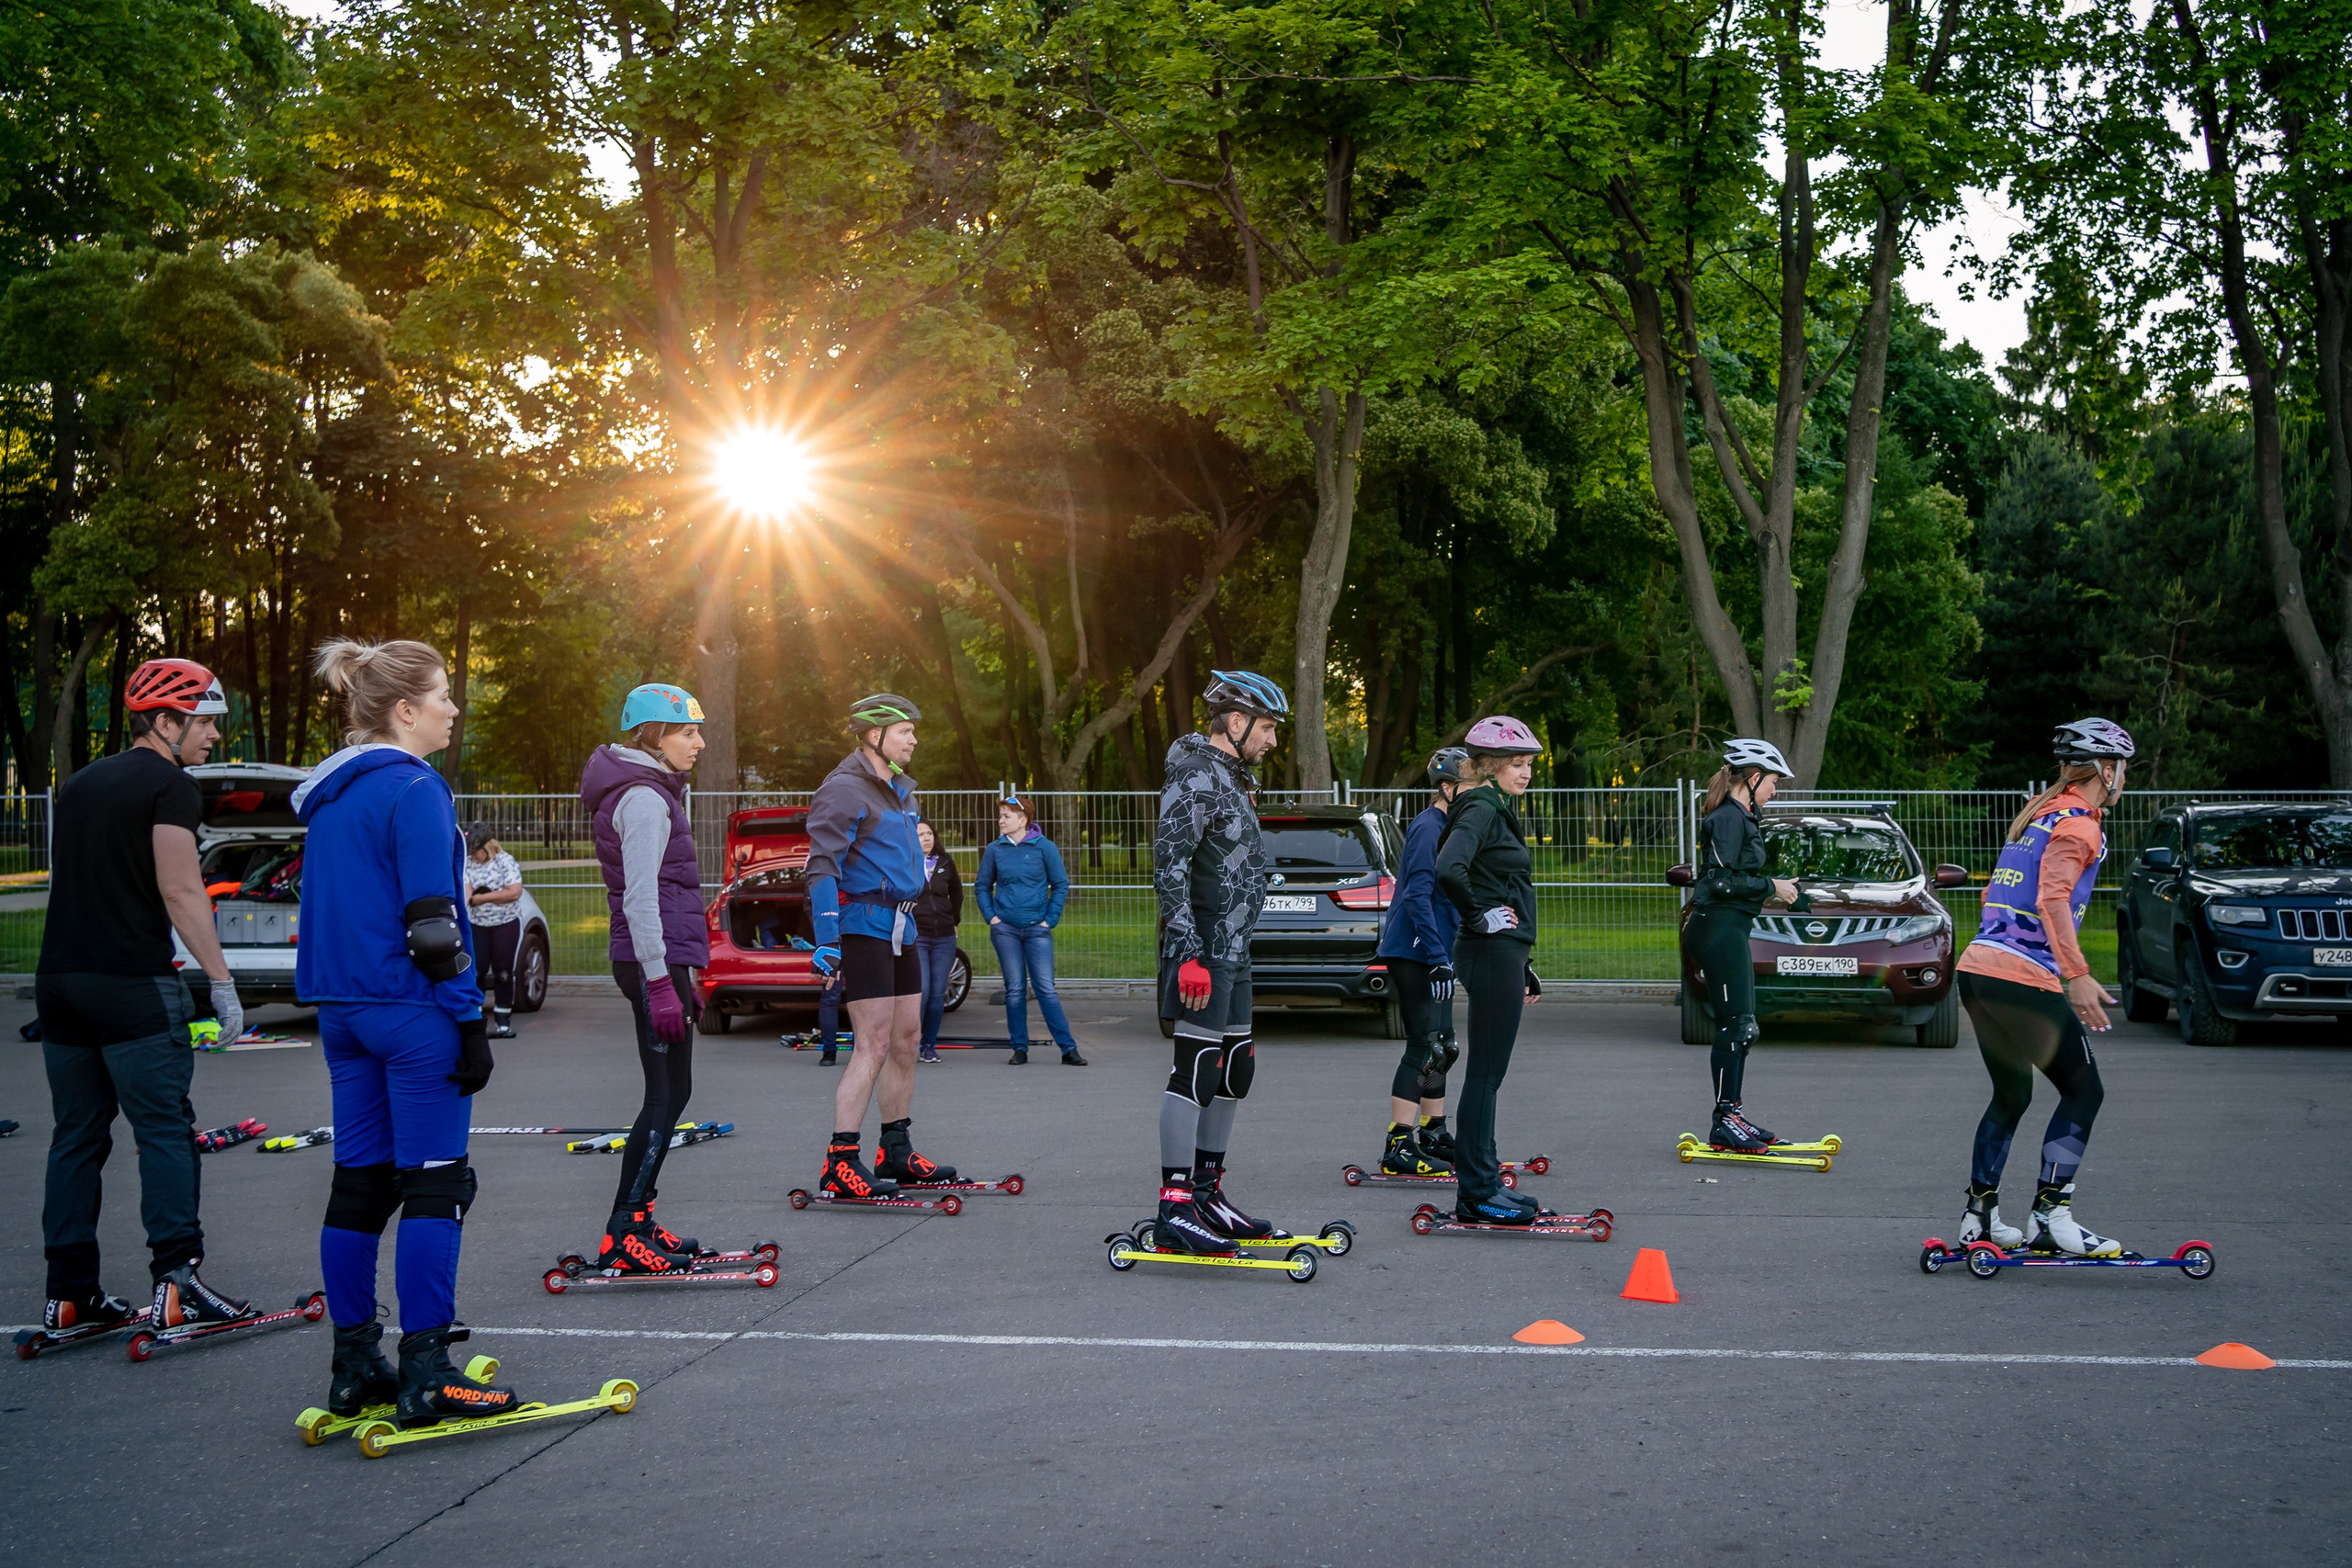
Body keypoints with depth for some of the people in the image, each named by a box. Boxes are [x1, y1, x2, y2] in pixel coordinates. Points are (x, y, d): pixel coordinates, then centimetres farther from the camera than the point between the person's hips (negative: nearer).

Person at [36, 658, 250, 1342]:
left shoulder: (79, 785, 18)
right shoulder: (171, 786, -7)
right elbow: (180, 889, -16)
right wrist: (221, 982, -14)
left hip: (58, 979, 8)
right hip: (133, 984, -8)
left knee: (77, 1136, 10)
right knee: (165, 1130, -4)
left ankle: (69, 1294, 12)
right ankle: (174, 1278, -8)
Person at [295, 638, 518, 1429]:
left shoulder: (327, 794, 14)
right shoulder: (414, 790, -12)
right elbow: (431, 923, -17)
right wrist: (470, 1021, -14)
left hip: (343, 1009, 9)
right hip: (413, 1015, -8)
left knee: (359, 1183, 12)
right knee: (433, 1186, -3)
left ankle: (355, 1365, 17)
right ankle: (425, 1374, -3)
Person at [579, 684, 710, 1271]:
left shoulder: (650, 792, 19)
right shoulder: (645, 798, -13)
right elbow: (640, 899, -20)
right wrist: (659, 981, -23)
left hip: (661, 958, 10)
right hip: (655, 958, -10)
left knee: (669, 1093, 13)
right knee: (668, 1094, -9)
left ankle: (639, 1221, 19)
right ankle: (623, 1235, -8)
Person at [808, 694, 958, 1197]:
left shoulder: (900, 789, 18)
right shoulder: (845, 789, -12)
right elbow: (822, 866, -18)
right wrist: (827, 939, -24)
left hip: (900, 929, 9)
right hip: (862, 925, -9)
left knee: (907, 1039, 12)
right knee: (873, 1045, -13)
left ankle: (896, 1152, 22)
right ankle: (841, 1165, -11)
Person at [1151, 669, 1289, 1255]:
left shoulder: (1233, 777, 19)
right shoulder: (1197, 775, -13)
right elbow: (1169, 864, -21)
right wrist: (1189, 954, -25)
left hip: (1233, 951, 11)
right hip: (1204, 951, -10)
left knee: (1234, 1070, 14)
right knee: (1198, 1068, -10)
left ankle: (1207, 1195, 23)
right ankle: (1175, 1211, -9)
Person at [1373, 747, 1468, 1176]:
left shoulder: (1450, 828, 14)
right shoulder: (1427, 828, -16)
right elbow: (1418, 896, -23)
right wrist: (1438, 959, -26)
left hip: (1436, 951, 10)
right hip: (1414, 953, -10)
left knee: (1441, 1045, 16)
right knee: (1424, 1047, -10)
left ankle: (1433, 1136, 26)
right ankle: (1399, 1149, -8)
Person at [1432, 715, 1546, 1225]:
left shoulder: (1498, 810, 18)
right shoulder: (1481, 810, -13)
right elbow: (1448, 870, -31)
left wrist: (1523, 967, 24)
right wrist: (1480, 917, -17)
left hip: (1503, 954, 10)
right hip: (1491, 954, -10)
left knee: (1487, 1073, 13)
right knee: (1485, 1073, -5)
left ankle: (1483, 1183, 20)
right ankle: (1476, 1194, 0)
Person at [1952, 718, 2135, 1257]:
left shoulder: (2036, 813, 20)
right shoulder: (2078, 824, -7)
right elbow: (2053, 899, -22)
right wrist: (2078, 975, -28)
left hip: (1977, 969, 9)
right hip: (2025, 980, -9)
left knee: (2011, 1096, 19)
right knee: (2084, 1091, 3)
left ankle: (1980, 1215, 20)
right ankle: (2051, 1216, -1)